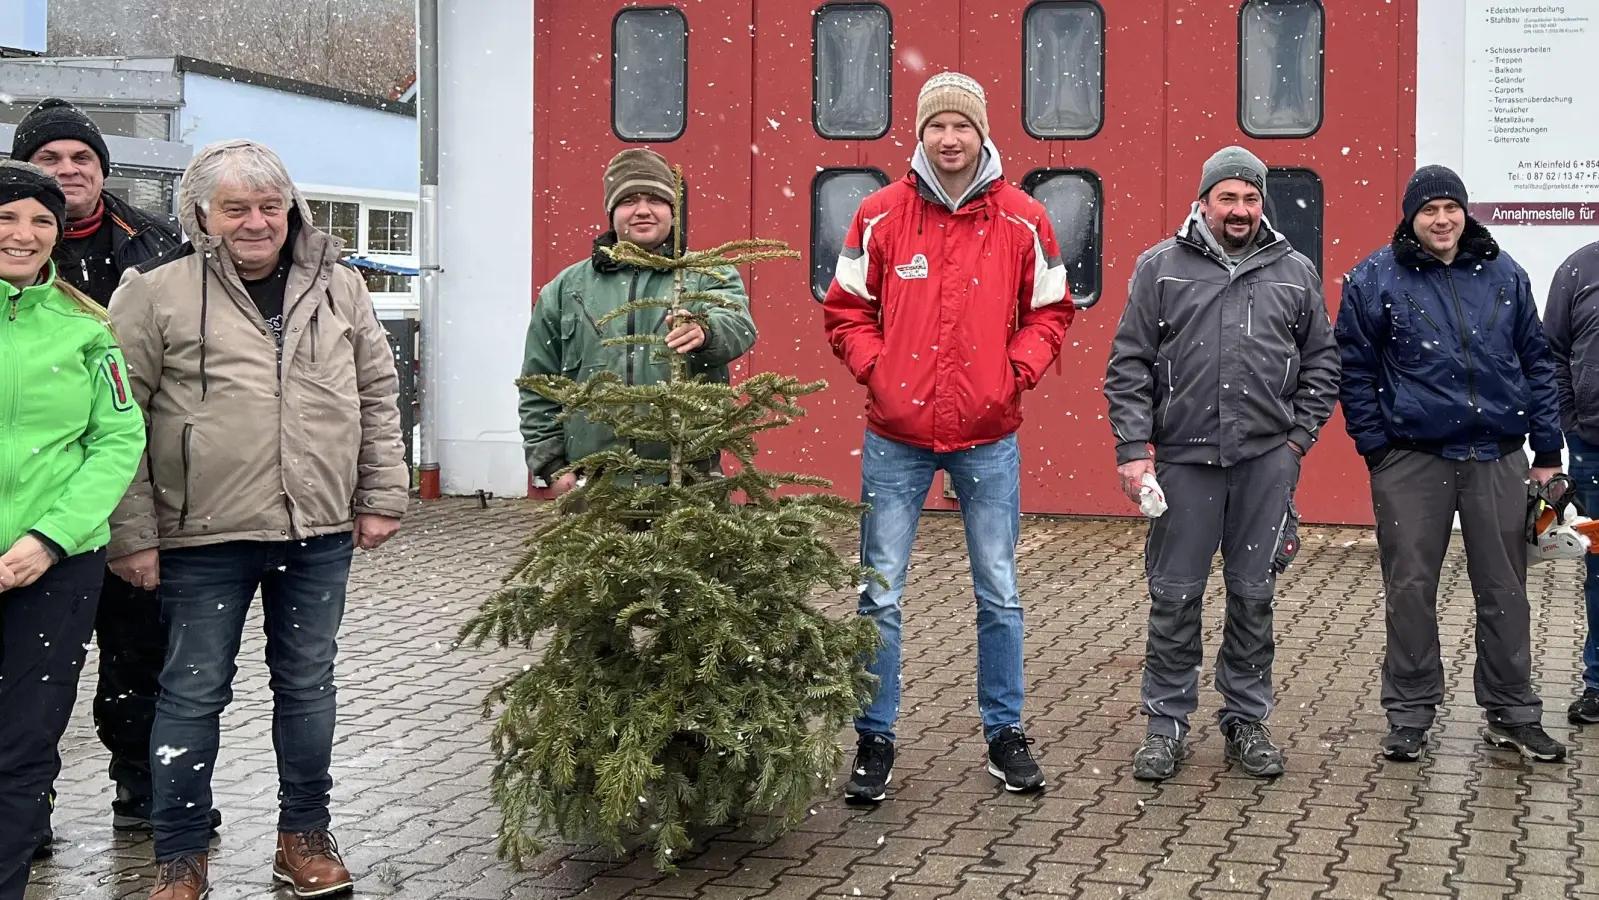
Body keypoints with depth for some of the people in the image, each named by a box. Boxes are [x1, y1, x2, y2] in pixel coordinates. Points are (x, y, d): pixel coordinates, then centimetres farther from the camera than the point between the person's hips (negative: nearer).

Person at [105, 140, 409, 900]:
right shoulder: (155, 293, -5)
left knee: (307, 683, 13)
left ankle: (305, 836, 29)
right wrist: (131, 533, -8)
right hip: (203, 535, -3)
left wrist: (382, 495, 7)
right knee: (194, 692, 6)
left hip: (320, 530, 3)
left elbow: (379, 396, 12)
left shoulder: (339, 287, 6)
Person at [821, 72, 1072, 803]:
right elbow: (846, 309, 6)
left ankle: (1005, 733, 24)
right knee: (880, 595, 4)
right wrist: (875, 369, -7)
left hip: (989, 437, 1)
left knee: (999, 594, 10)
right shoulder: (880, 215, -1)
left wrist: (1017, 372, -5)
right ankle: (874, 741, 16)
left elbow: (1049, 310, 9)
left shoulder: (1023, 221, 0)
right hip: (896, 436, 0)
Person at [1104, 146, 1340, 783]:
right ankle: (1166, 724, 15)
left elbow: (1322, 364, 15)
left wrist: (1298, 438, 5)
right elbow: (1128, 365, 1)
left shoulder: (1295, 272, 9)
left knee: (1254, 596, 9)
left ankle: (1247, 719, 22)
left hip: (1267, 461, 2)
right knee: (1174, 597, 3)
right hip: (1183, 457, -1)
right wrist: (1134, 450, -6)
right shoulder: (1160, 267, 4)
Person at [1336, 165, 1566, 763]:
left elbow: (1536, 361, 11)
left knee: (1504, 589, 9)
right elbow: (1355, 370, 1)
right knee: (1410, 589, 4)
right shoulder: (1374, 280, -1)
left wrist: (1547, 449, 8)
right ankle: (1409, 714, 17)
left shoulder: (1503, 274, 8)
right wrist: (1376, 446, -4)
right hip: (1412, 461, -2)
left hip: (1498, 459, 2)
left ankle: (1511, 713, 21)